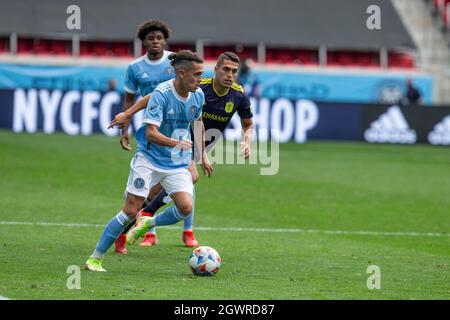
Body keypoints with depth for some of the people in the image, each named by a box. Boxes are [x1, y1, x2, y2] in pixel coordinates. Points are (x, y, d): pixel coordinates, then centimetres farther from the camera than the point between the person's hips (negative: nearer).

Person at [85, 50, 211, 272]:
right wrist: (176, 143, -41)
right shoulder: (161, 94, -19)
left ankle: (150, 223, 13)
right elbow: (151, 133, -25)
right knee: (131, 211, -7)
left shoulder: (198, 95, -1)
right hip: (149, 159, -5)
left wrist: (203, 156, 24)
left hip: (177, 164, 5)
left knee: (186, 207, -18)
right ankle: (95, 258, 5)